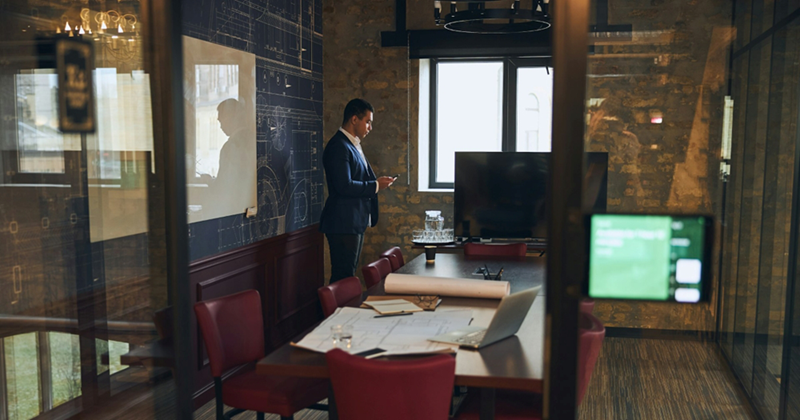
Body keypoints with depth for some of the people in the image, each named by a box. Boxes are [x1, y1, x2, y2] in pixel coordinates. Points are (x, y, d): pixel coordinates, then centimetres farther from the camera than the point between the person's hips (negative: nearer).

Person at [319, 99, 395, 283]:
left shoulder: (353, 145, 17)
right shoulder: (339, 146, -16)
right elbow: (344, 186, -24)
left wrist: (376, 182, 5)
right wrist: (375, 185, -14)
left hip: (355, 223, 10)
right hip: (343, 224, -10)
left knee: (348, 274, 15)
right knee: (343, 277, -6)